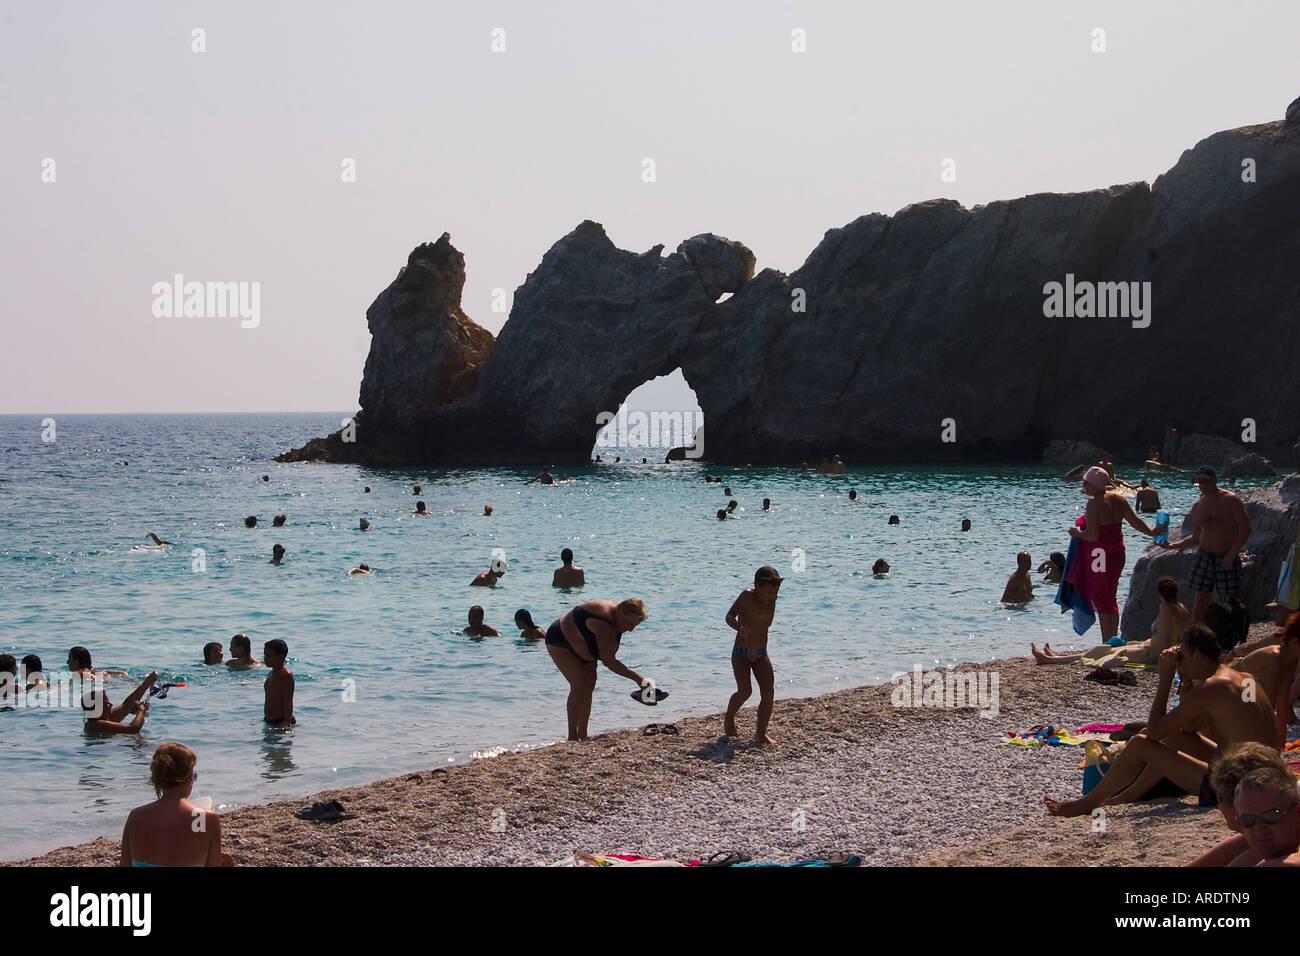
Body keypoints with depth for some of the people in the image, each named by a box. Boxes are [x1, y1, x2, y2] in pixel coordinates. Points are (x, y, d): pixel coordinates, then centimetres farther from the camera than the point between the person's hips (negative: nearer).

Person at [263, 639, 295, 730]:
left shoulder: (286, 675, -14)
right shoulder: (271, 674, 14)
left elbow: (288, 702, -19)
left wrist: (287, 723, -25)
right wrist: (266, 718, 26)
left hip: (281, 721, -9)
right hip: (269, 722, 9)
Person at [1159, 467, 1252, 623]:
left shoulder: (1230, 500, -8)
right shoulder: (1197, 506, 10)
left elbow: (1245, 528, -12)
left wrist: (1232, 554, -17)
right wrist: (1174, 545, 3)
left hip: (1227, 557, -5)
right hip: (1204, 555, 5)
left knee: (1234, 599, -1)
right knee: (1201, 598, 5)